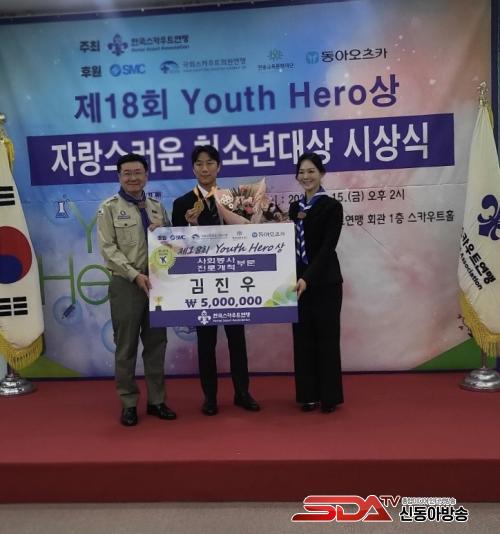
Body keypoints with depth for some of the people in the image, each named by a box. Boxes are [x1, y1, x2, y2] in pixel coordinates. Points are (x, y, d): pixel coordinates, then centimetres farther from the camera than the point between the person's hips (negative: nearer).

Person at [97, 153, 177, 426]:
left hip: (157, 282, 4)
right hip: (126, 284, -4)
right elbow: (108, 249, -9)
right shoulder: (109, 208, -1)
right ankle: (128, 403, 15)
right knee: (126, 346, 3)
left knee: (156, 343, 10)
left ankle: (156, 400, 21)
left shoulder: (157, 207, 12)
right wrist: (135, 275, -17)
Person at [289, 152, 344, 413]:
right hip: (298, 281, 5)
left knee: (326, 337, 2)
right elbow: (291, 244, 12)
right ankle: (308, 395, 20)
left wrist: (307, 278, -27)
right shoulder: (294, 207, 11)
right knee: (303, 338, 9)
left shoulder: (332, 206, -7)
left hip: (324, 282, -5)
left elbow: (327, 247, -16)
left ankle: (330, 396, 14)